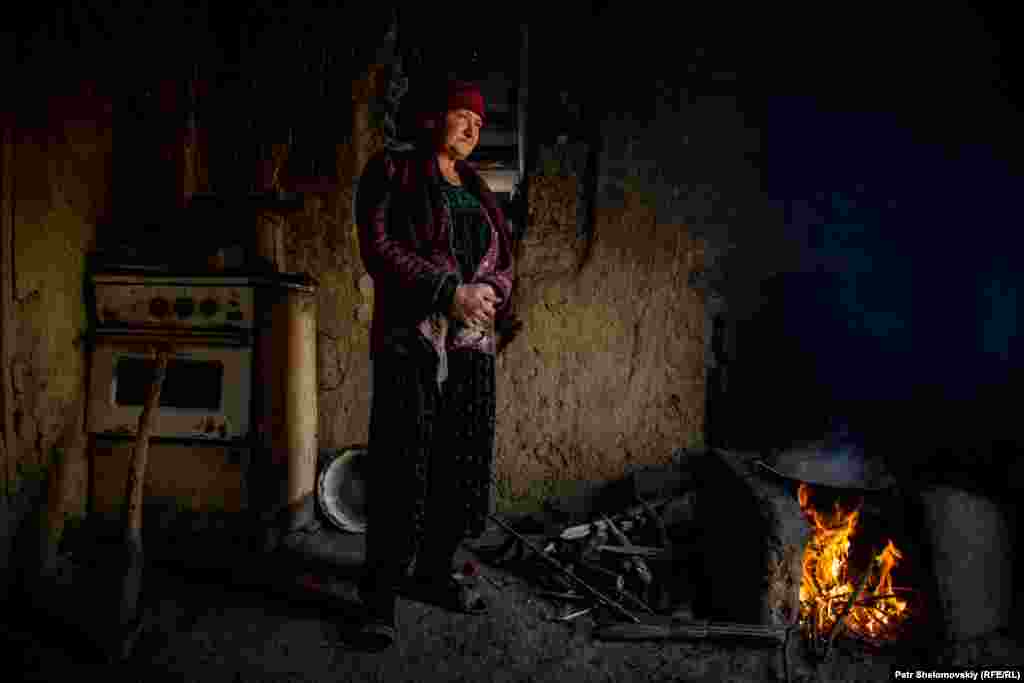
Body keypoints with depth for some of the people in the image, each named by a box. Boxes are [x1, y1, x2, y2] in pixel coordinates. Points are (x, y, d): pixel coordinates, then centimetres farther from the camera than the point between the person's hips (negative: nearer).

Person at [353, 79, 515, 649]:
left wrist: (488, 293, -4)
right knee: (403, 466, -5)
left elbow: (504, 262, 20)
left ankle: (434, 571, 25)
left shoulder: (477, 192, 21)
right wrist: (450, 292, -16)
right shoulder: (394, 173, 3)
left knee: (464, 464, 7)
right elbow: (379, 248, -9)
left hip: (472, 344, 6)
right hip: (411, 340, -6)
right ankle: (380, 596, 7)